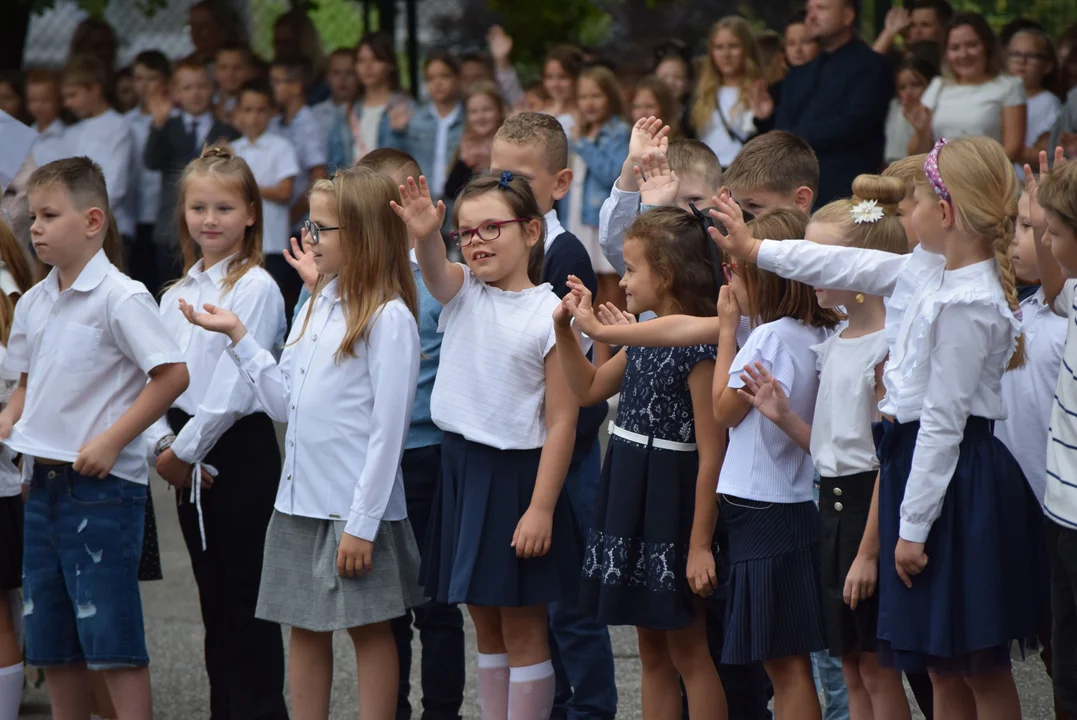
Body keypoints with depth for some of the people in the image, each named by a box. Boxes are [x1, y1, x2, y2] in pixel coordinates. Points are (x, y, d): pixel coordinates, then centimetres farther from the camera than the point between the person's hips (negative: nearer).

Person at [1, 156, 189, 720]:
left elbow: (172, 374, -16)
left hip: (103, 484, -8)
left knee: (109, 637, -8)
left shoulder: (120, 297, -12)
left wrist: (111, 441, -19)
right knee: (50, 641, 11)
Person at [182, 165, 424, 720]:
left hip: (354, 506, -8)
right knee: (305, 627, 11)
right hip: (300, 498, 8)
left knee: (368, 628, 1)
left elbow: (388, 429, -16)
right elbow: (285, 403, 12)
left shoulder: (388, 318, -14)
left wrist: (362, 523, -17)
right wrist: (238, 337, 7)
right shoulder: (317, 306, 12)